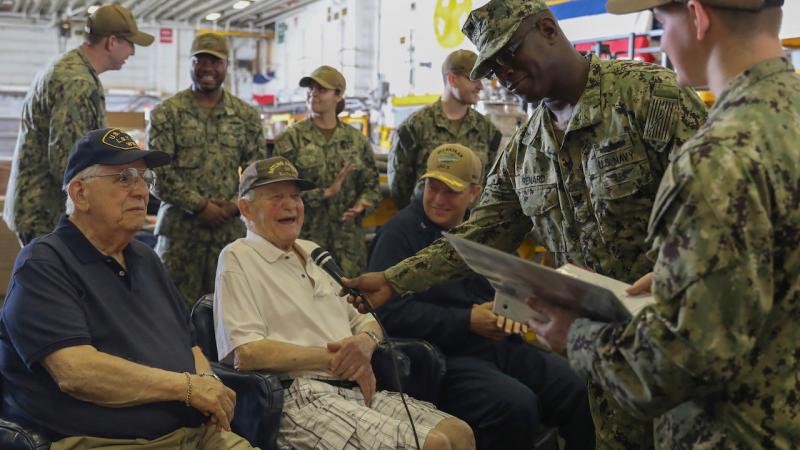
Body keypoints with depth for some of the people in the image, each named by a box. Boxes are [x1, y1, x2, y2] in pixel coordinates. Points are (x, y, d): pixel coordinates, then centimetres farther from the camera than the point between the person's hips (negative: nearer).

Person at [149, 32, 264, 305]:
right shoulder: (166, 113, 2)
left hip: (231, 229, 2)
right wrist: (199, 205, -12)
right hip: (179, 230, -2)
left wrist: (233, 206, -7)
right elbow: (157, 172, -5)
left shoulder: (247, 116, 10)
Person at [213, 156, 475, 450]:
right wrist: (333, 359, -11)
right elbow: (247, 353, -13)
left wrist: (365, 341, -3)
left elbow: (364, 319, 23)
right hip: (302, 397, -8)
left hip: (359, 390, 8)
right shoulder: (238, 258, -1)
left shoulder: (312, 251, 22)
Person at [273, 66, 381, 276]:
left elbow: (372, 185, 12)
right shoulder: (291, 139, 1)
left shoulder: (357, 140, 11)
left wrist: (361, 206, -9)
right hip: (304, 238, -2)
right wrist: (326, 193, -15)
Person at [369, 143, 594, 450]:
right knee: (517, 405, -31)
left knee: (584, 390, -13)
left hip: (501, 347, 7)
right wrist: (468, 322, -15)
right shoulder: (399, 233, -3)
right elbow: (391, 312, -15)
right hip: (445, 356, -6)